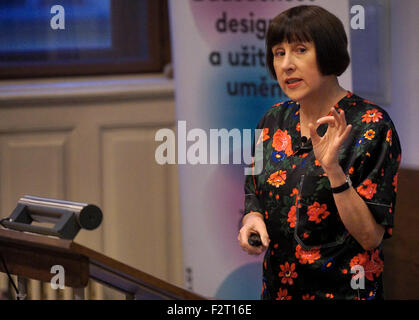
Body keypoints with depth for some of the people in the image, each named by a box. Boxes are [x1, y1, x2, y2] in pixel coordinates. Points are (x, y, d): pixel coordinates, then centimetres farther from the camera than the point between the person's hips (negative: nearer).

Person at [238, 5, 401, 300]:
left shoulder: (371, 125, -15)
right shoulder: (274, 121, 1)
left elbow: (371, 237, -18)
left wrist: (333, 169, -29)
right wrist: (253, 217, -8)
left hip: (342, 288, -5)